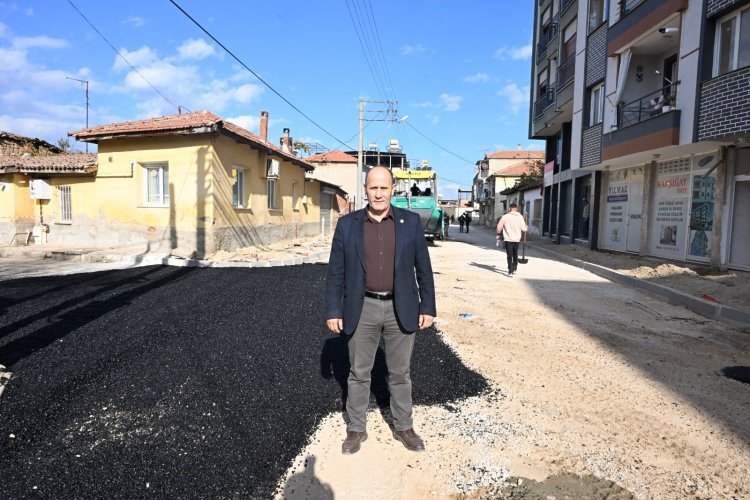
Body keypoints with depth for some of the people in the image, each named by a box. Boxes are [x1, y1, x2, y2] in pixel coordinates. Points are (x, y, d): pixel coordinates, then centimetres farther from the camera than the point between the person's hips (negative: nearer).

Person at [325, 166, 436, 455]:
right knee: (358, 373, 12)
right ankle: (356, 429, 30)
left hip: (401, 309, 0)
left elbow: (423, 268, 2)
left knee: (400, 373, 14)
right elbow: (336, 272, 0)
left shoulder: (411, 222, -1)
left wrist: (427, 307, 0)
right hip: (362, 309, 0)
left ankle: (403, 427, 33)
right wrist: (333, 311, -3)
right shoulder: (347, 224, -2)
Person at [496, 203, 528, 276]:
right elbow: (523, 229, -4)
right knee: (515, 255, 20)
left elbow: (499, 227, -2)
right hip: (516, 239, 2)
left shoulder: (505, 217, -7)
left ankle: (510, 272, -6)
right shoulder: (520, 217, -4)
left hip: (508, 239, -2)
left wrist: (498, 234, 17)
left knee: (509, 256, 0)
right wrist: (526, 228, 19)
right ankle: (514, 269, 30)